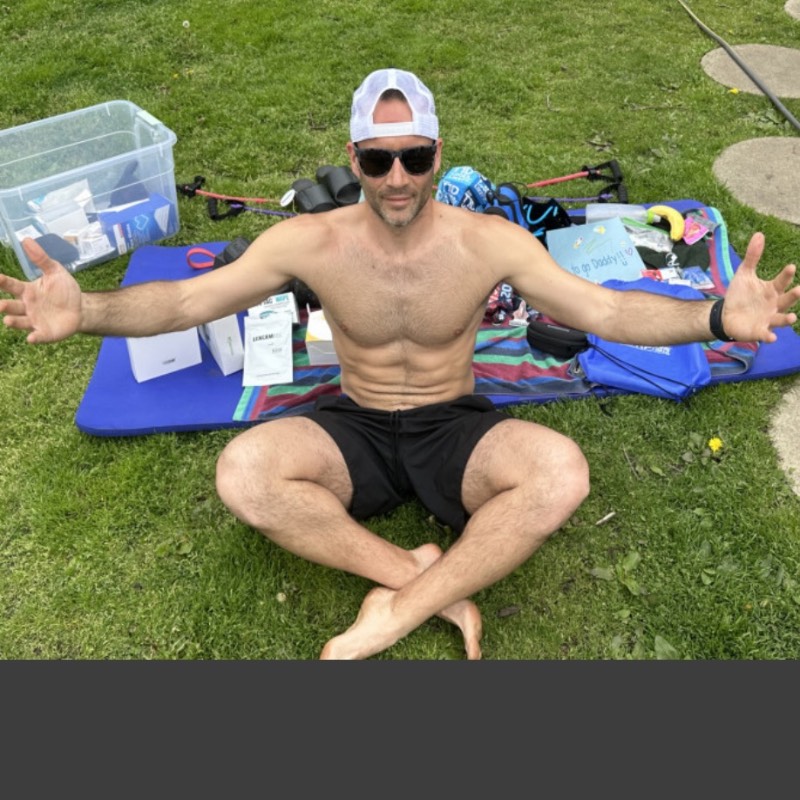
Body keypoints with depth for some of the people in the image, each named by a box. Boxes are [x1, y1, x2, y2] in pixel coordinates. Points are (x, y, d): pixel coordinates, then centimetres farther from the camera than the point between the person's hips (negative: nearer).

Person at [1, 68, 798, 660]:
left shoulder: (490, 242, -12)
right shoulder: (310, 241, -11)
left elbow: (604, 309, -12)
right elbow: (185, 299, -11)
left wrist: (716, 317, -27)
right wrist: (85, 311, -28)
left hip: (455, 429, 0)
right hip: (355, 432, 1)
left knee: (561, 470, -31)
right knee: (242, 472, -29)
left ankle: (392, 615, -19)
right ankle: (424, 576, -17)